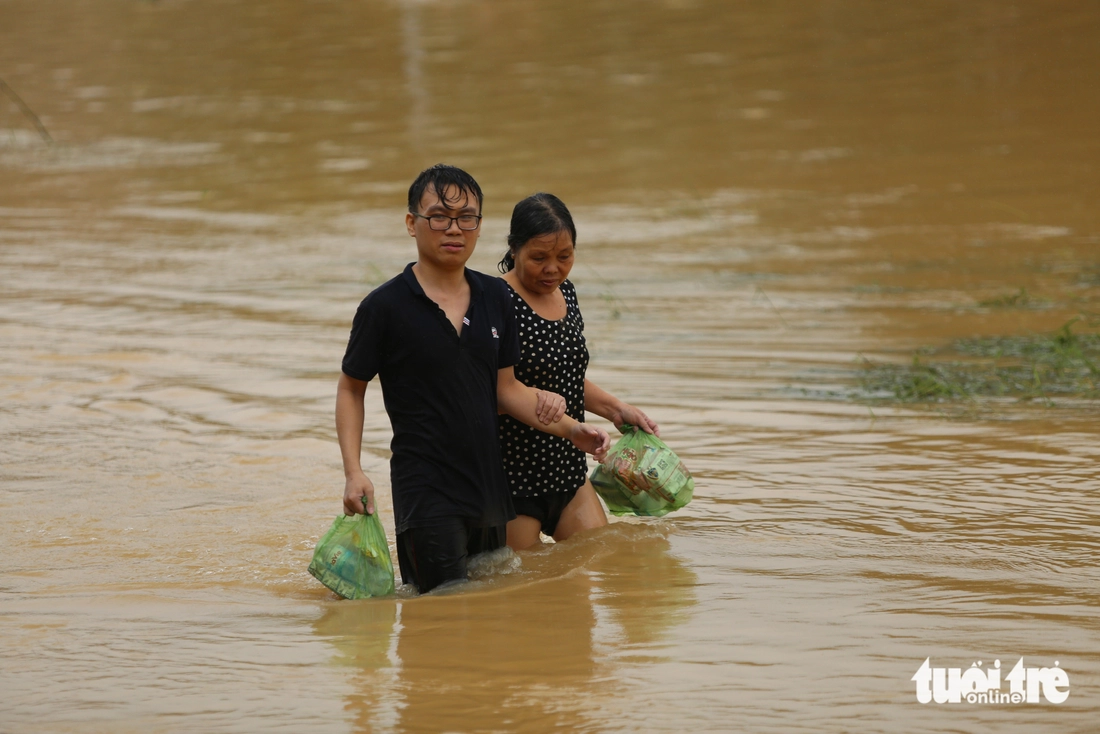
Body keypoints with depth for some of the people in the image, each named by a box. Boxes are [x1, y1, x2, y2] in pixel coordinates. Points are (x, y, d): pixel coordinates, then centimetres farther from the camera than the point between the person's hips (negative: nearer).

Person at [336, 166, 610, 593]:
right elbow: (351, 389, 1)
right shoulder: (386, 306, -7)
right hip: (424, 490, -6)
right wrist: (353, 473, -10)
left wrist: (571, 430, 5)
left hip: (489, 486, 6)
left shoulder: (495, 298, 8)